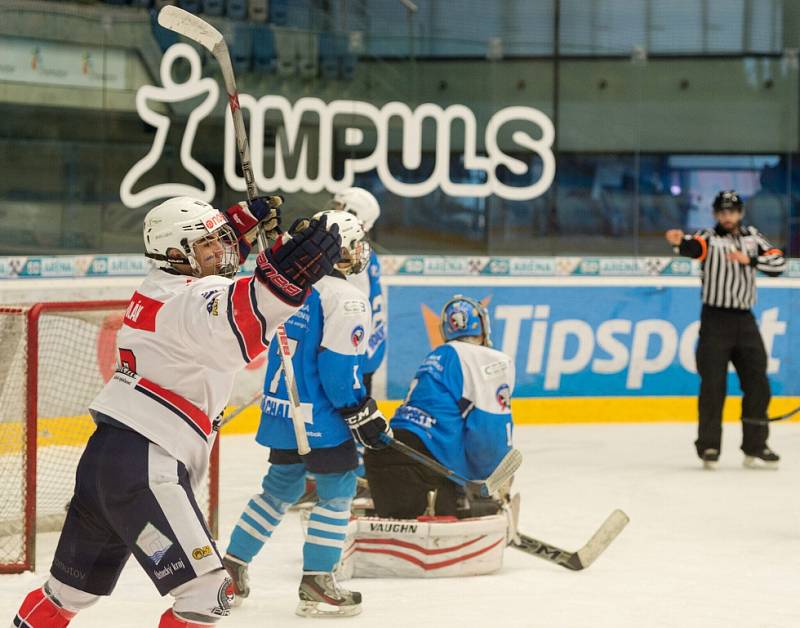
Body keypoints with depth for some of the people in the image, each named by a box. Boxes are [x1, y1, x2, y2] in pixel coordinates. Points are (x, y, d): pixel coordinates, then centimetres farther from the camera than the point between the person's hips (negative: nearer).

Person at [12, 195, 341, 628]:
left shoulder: (160, 285, 15)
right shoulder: (190, 299, -14)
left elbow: (209, 265, 39)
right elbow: (231, 334, -39)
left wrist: (244, 224, 22)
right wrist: (284, 275, -54)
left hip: (104, 455, 10)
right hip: (143, 467, -10)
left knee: (71, 588, 25)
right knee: (206, 592, -12)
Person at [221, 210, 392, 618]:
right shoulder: (346, 298, -14)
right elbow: (338, 366, -19)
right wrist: (363, 415, -11)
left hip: (281, 411, 8)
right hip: (319, 416, -8)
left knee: (282, 486, 21)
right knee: (337, 490, 2)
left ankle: (231, 566, 23)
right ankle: (317, 583, -1)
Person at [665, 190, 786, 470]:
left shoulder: (752, 236, 11)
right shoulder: (709, 238, -2)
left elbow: (778, 262, 1)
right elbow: (694, 246, -26)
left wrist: (750, 260, -14)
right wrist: (680, 242, -49)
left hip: (745, 320, 4)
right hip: (715, 319, -4)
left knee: (757, 384, 5)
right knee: (713, 386, -6)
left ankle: (755, 447, 14)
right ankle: (709, 447, 1)